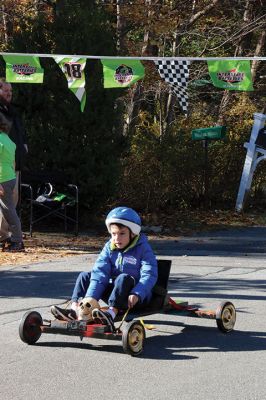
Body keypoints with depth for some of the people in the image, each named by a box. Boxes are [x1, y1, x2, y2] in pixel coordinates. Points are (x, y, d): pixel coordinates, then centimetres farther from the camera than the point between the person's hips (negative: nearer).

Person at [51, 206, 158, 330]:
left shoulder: (143, 249, -11)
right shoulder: (109, 247, 1)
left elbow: (149, 275, -22)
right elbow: (100, 272, -11)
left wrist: (136, 295, -39)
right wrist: (91, 297, -25)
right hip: (114, 291, 6)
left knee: (124, 278, -35)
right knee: (85, 276, -3)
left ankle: (111, 313, -49)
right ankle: (75, 309, -23)